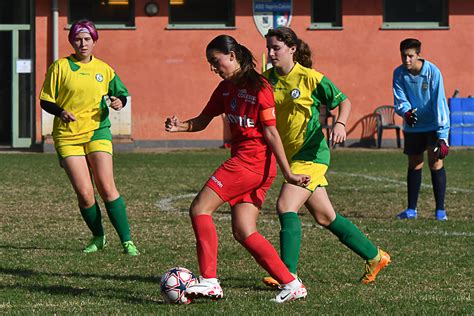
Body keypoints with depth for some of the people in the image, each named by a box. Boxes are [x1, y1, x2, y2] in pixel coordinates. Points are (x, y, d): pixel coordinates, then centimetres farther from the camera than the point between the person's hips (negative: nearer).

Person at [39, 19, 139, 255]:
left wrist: (119, 102, -5)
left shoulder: (103, 69, 7)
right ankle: (98, 237, 17)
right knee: (84, 194, -7)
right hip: (68, 136, 0)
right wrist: (61, 112, -17)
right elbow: (45, 101, 3)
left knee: (107, 188, -13)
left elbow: (120, 93, 19)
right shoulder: (60, 67, 1)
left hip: (97, 131, 1)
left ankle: (127, 241, -7)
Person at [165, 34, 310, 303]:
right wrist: (180, 126, -3)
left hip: (252, 161, -9)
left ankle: (210, 281, -12)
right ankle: (291, 284, 4)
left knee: (200, 209, -11)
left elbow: (271, 132, -14)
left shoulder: (258, 87, -11)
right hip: (241, 159, 9)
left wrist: (287, 173, -14)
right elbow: (203, 121, 19)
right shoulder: (226, 88, 14)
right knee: (244, 232, 3)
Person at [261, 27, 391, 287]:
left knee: (285, 207, -21)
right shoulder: (266, 80, 5)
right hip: (290, 156, 6)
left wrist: (340, 124, -19)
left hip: (311, 153, -6)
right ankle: (374, 256, 27)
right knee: (325, 217, 12)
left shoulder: (310, 78, -10)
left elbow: (344, 101, -1)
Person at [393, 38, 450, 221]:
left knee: (436, 163, -10)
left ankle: (440, 210, -5)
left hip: (433, 125, -4)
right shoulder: (399, 74, -8)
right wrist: (406, 112, -32)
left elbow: (439, 103, -20)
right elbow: (399, 99, -6)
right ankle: (411, 209, 17)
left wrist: (443, 136, -24)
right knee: (414, 165, 9)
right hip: (412, 126, 4)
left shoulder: (432, 72, -18)